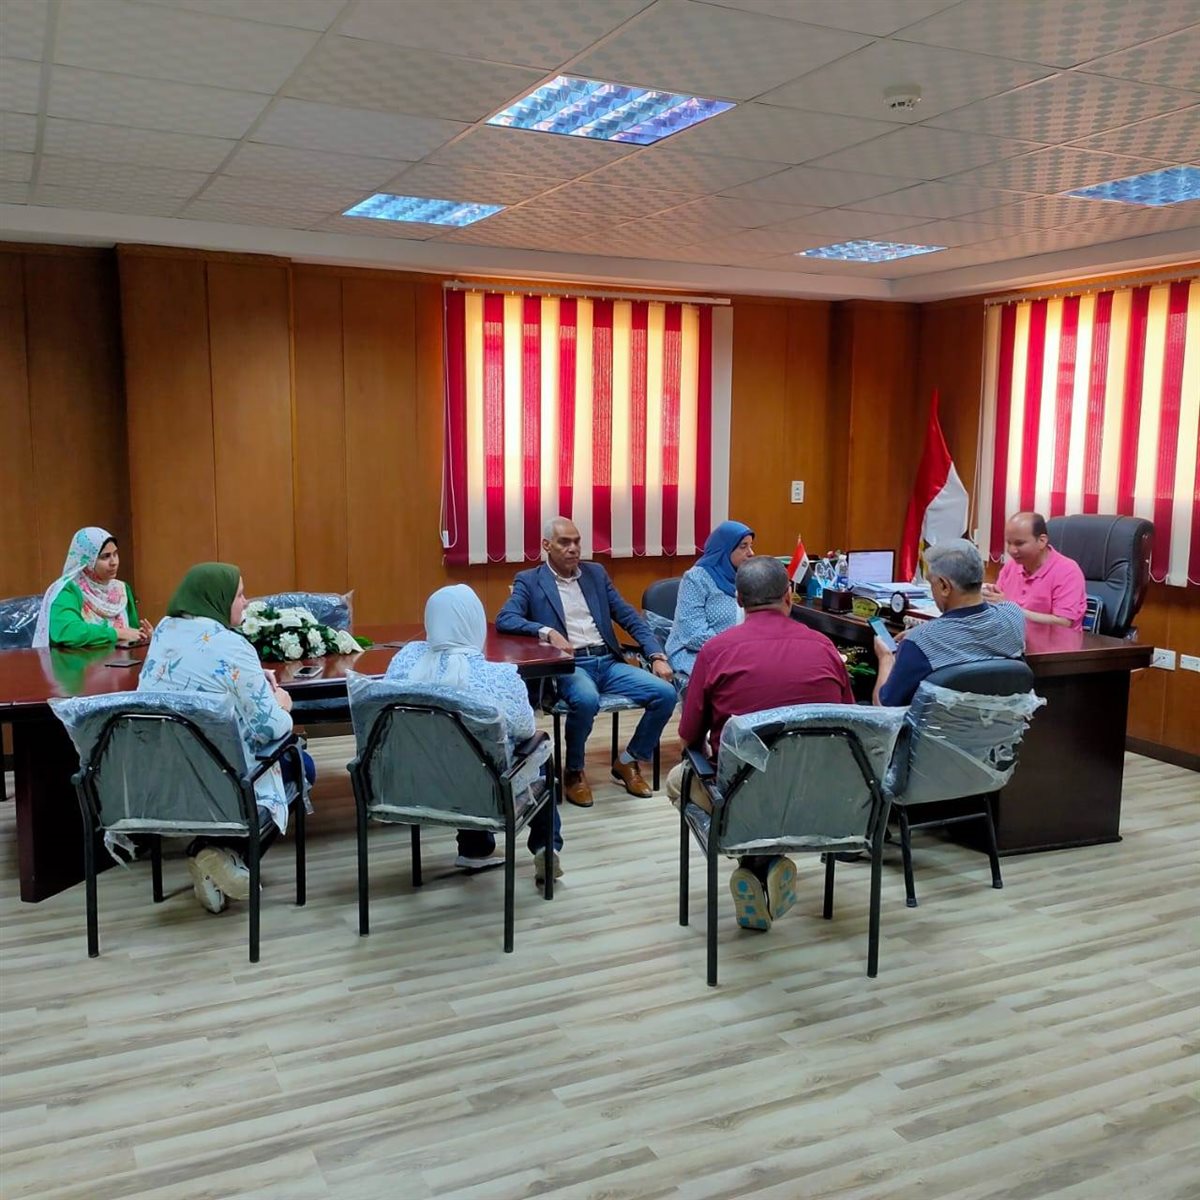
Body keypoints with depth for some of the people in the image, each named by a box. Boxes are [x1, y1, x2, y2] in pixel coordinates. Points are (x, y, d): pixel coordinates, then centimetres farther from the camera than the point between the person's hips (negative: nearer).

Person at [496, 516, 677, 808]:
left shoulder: (596, 573, 17)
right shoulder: (529, 581, 5)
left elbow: (629, 617, 14)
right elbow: (505, 620, -10)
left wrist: (657, 655, 1)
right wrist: (547, 631, -26)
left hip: (608, 661, 5)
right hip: (568, 666, -4)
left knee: (665, 693, -17)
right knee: (586, 700, -38)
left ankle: (628, 761, 7)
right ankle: (573, 771, -9)